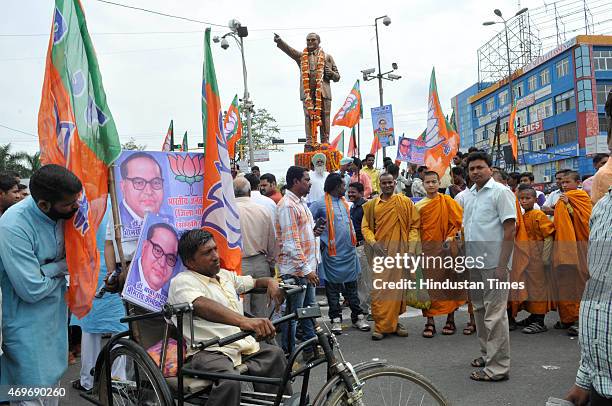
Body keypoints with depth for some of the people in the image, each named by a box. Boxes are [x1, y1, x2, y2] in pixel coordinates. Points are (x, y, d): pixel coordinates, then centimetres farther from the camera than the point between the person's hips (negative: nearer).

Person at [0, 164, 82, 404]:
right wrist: (61, 268, -10)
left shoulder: (61, 213, -9)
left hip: (55, 316, 6)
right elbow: (32, 290, -25)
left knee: (52, 386, 21)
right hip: (27, 327, -6)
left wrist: (49, 269, -15)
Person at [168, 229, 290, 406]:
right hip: (210, 351, -8)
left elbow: (254, 282, 33)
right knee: (229, 381, -33)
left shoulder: (224, 275, 20)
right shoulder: (182, 282, -7)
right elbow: (203, 306, -28)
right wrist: (244, 321, -44)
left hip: (243, 344, 8)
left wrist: (270, 282, 7)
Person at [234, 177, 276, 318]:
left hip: (238, 265, -4)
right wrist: (271, 266, 22)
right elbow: (272, 243, 10)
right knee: (261, 310, 12)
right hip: (261, 263, 4)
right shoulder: (263, 211, 3)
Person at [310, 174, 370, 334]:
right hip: (332, 253, -6)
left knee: (351, 285, 12)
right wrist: (318, 237, -8)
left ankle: (357, 316, 20)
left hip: (349, 251, 6)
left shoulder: (345, 202, 11)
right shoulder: (321, 204, -10)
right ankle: (336, 319, 14)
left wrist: (354, 239, 15)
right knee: (333, 287, 6)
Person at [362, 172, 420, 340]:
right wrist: (373, 243, -9)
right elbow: (365, 227, 7)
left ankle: (393, 322, 20)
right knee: (379, 288, -4)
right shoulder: (371, 204, 7)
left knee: (398, 287, 6)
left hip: (400, 251, 0)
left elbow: (414, 226, 3)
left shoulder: (405, 202, 5)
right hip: (380, 251, 0)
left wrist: (411, 248, -6)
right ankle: (379, 326, 3)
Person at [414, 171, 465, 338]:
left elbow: (460, 221, -3)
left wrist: (451, 237, -12)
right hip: (427, 249, 2)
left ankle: (450, 320, 18)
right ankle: (430, 322, 9)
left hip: (446, 248, -1)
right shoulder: (418, 206, 5)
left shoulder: (447, 201, 0)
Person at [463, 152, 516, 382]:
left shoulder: (501, 192, -8)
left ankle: (498, 367, 4)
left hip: (493, 263, -8)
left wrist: (502, 265, -18)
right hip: (473, 262, 8)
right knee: (479, 310, 17)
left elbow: (509, 230, -13)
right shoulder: (468, 195, 14)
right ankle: (487, 354, 31)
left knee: (494, 314, -5)